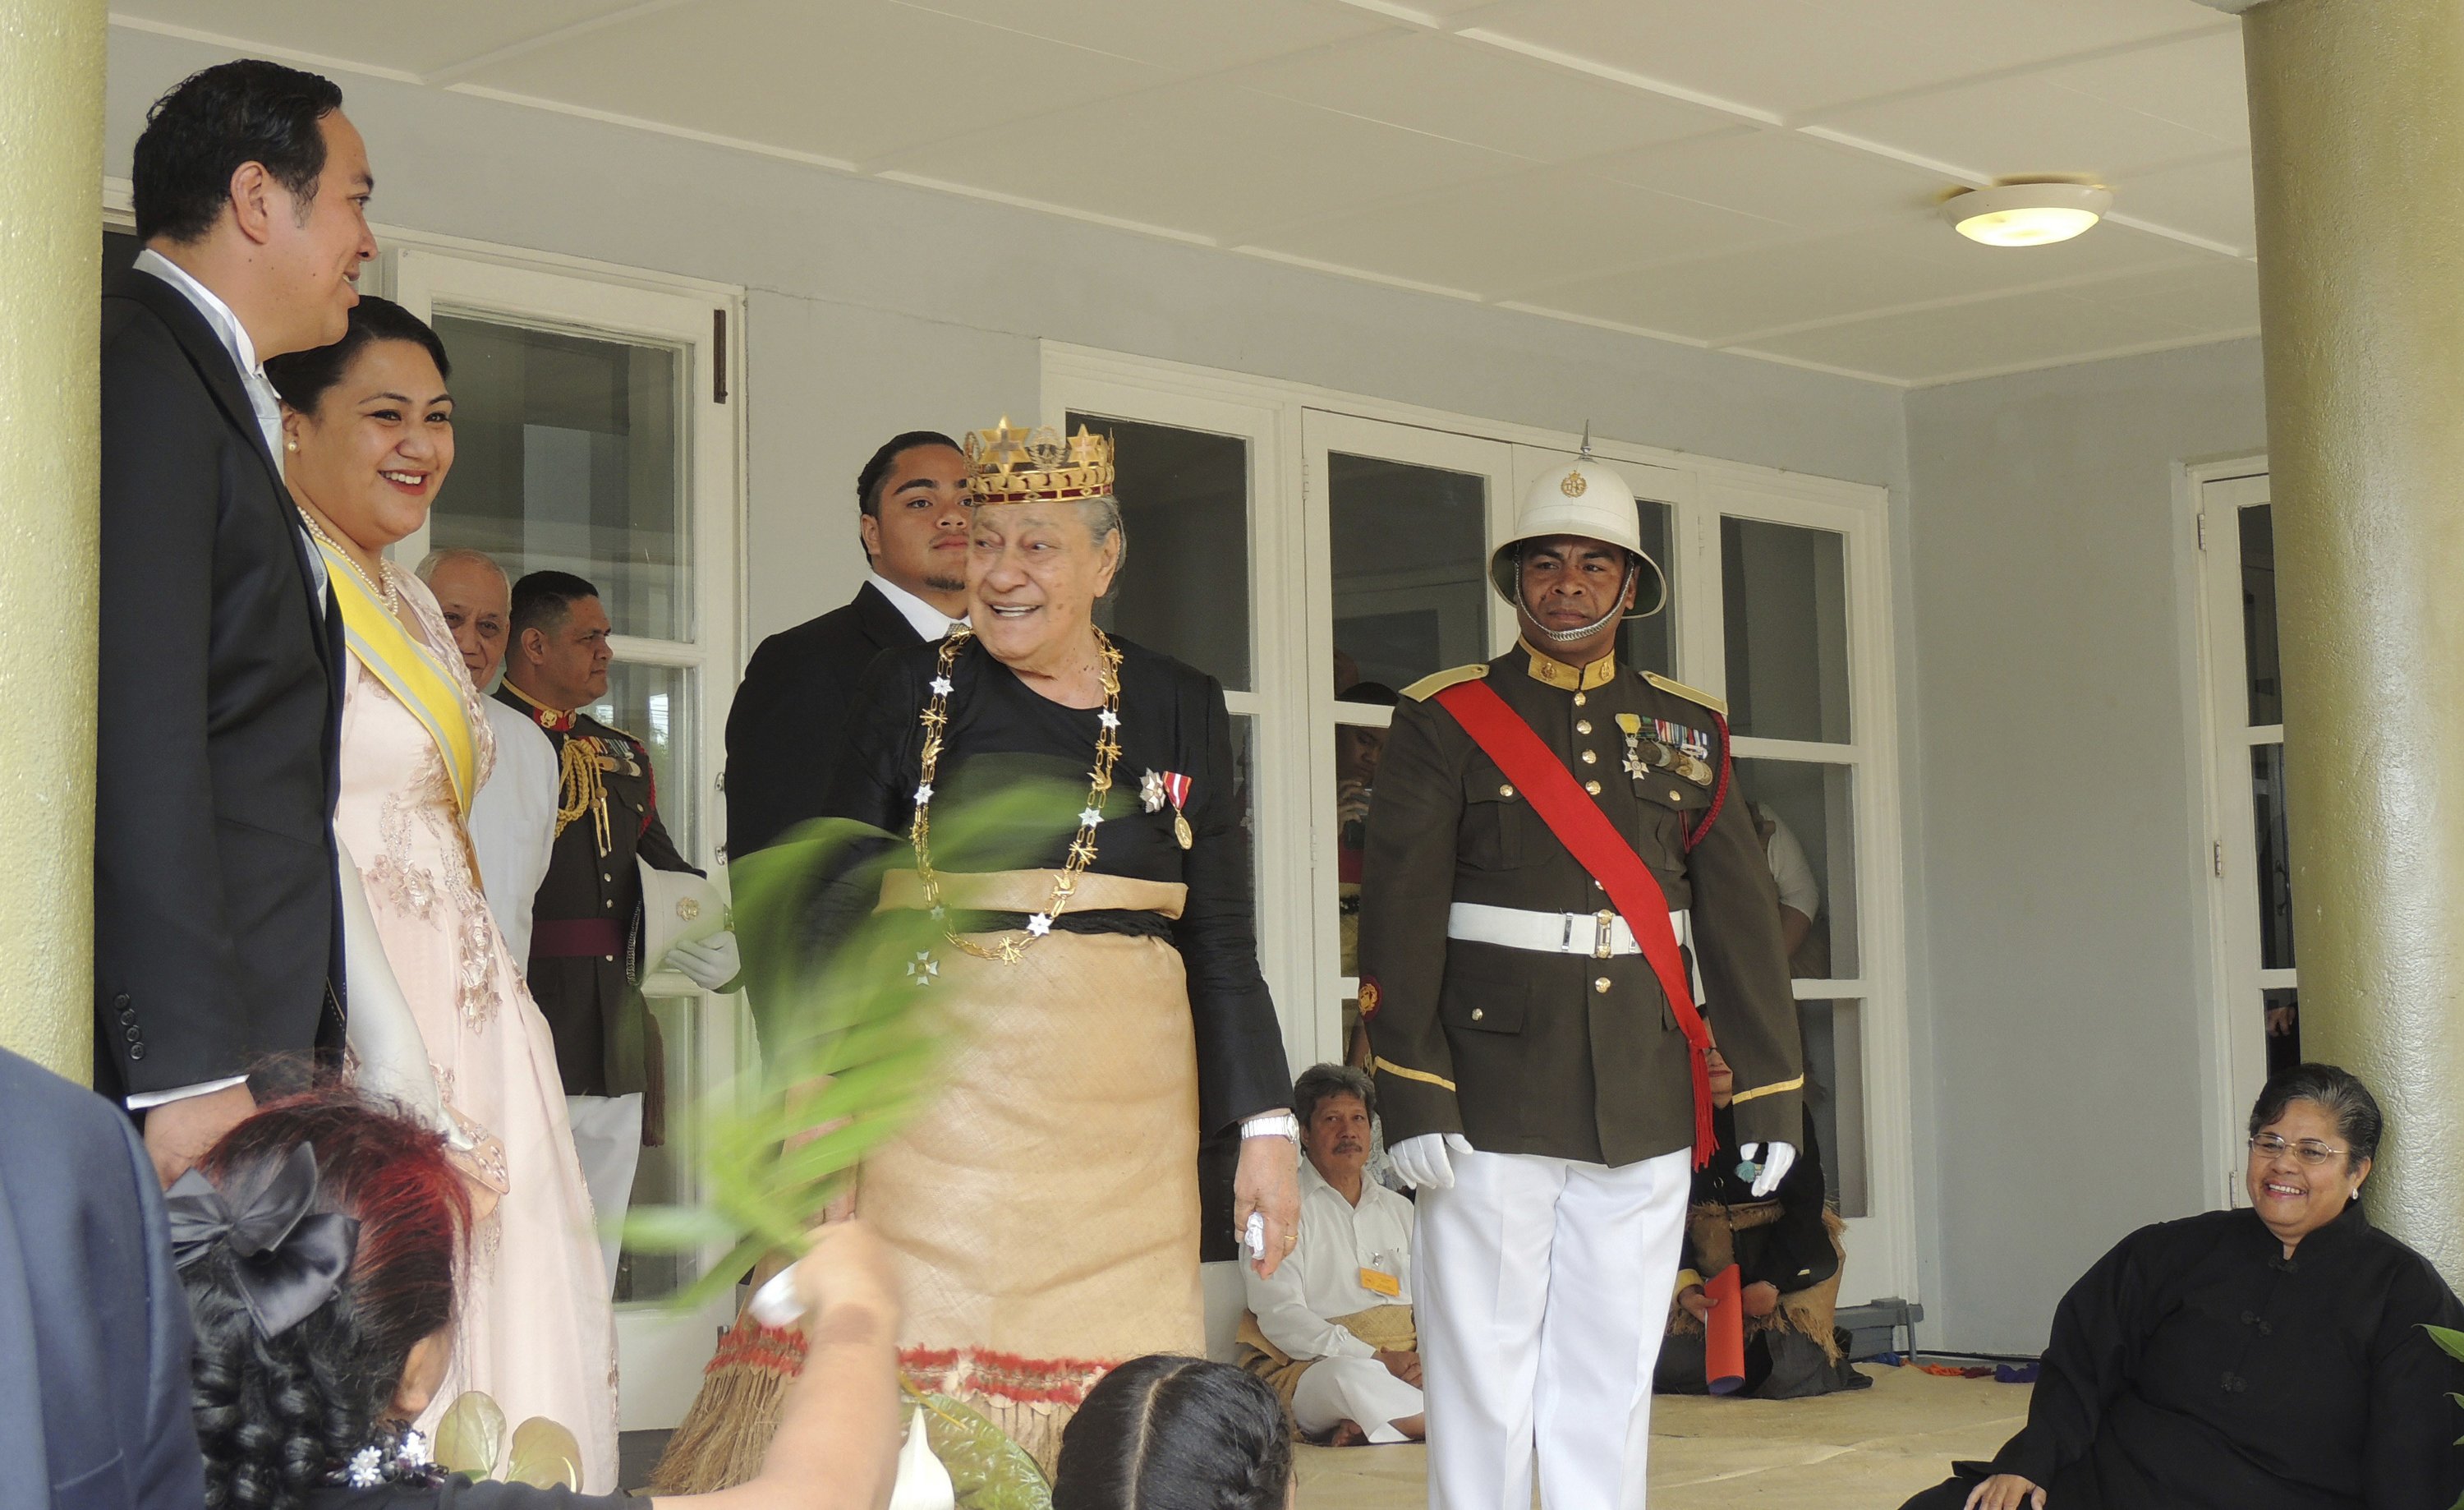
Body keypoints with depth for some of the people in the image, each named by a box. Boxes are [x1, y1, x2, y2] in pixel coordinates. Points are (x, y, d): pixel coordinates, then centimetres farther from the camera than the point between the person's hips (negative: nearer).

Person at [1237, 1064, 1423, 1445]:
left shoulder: (1399, 1209, 24)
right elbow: (1280, 1317, -7)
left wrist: (1425, 1358, -8)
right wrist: (1376, 1359, -17)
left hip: (1403, 1368, 5)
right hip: (1313, 1367, -5)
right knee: (1349, 1377, -40)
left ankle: (1366, 1427, -34)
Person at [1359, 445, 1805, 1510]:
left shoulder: (1688, 731, 12)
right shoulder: (1445, 721, 0)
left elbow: (1742, 922, 10)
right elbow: (1398, 916, -7)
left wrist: (1771, 1093, 6)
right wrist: (1410, 1092, -15)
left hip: (1647, 1104, 3)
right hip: (1493, 1098, -3)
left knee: (1613, 1372, 9)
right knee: (1482, 1372, 1)